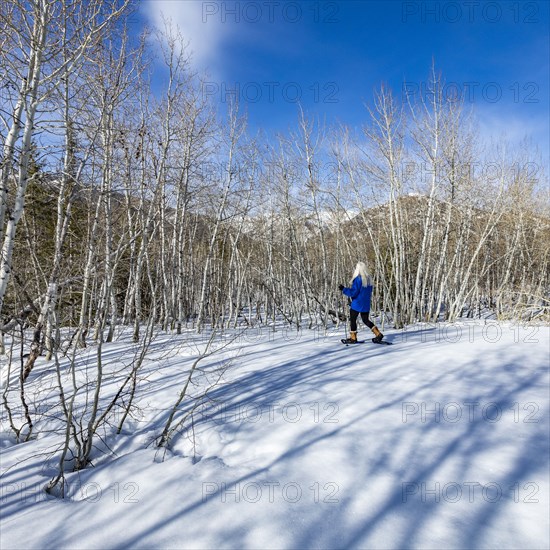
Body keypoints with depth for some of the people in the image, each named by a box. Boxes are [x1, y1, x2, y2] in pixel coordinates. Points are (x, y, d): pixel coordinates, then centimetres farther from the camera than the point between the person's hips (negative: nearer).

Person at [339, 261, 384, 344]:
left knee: (352, 319, 6)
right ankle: (378, 334, 12)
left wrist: (344, 289, -11)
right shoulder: (368, 279, 6)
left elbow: (353, 293, -20)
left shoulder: (357, 279, -19)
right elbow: (369, 292, 14)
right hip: (366, 304, 8)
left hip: (357, 304, -8)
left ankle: (353, 338, 11)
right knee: (366, 320, 18)